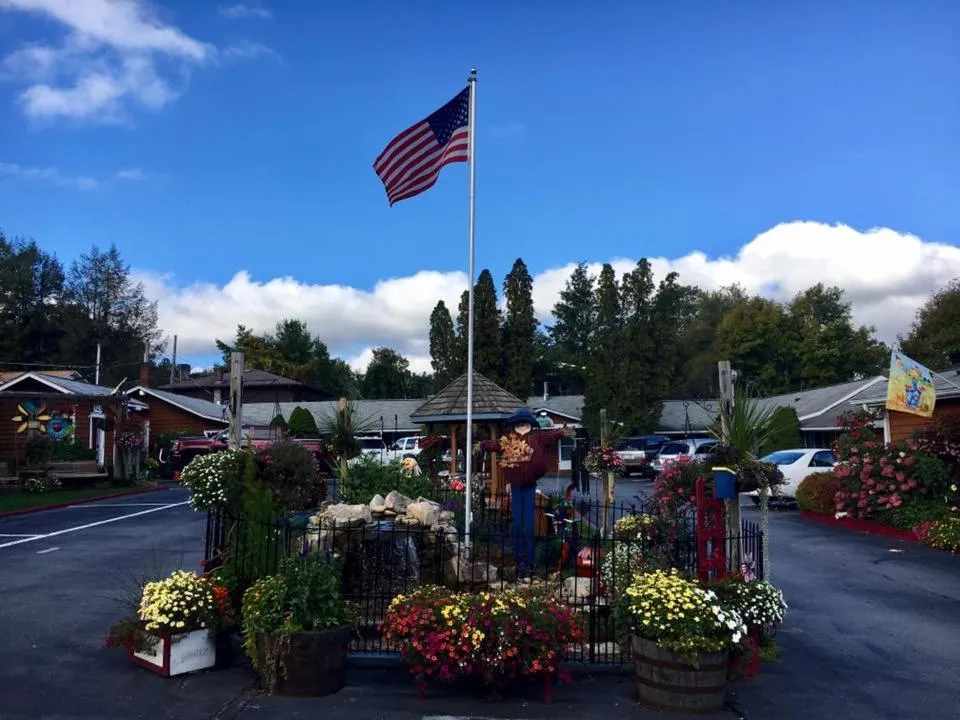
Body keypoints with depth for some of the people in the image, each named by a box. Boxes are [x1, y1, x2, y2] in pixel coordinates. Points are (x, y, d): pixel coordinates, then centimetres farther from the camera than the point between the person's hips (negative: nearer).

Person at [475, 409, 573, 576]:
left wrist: (562, 433, -30)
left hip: (530, 486, -2)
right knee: (517, 524, 8)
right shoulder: (508, 440, 4)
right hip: (515, 486, 2)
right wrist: (482, 445, -14)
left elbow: (550, 435, -14)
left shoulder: (537, 438, -1)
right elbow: (494, 443, -1)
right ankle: (519, 560, 17)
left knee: (529, 525, 0)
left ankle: (529, 561, 8)